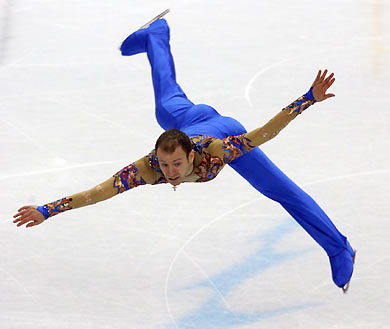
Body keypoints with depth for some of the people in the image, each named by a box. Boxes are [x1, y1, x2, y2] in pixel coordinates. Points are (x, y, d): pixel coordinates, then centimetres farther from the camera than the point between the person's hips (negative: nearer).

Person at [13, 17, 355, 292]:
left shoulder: (218, 150, -48)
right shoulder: (148, 168, -42)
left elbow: (266, 131, -51)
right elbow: (96, 193, -44)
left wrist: (310, 98, -56)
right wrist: (46, 211, -48)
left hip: (227, 132, -2)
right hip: (185, 119, 2)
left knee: (283, 191, 4)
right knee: (167, 97, 35)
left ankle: (340, 252, 21)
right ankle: (156, 33, 64)